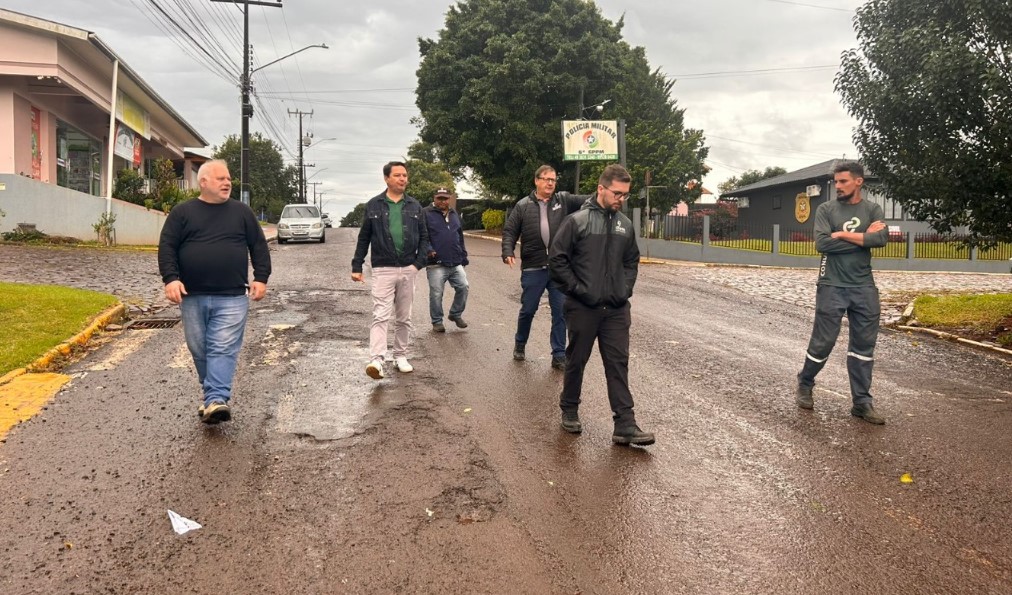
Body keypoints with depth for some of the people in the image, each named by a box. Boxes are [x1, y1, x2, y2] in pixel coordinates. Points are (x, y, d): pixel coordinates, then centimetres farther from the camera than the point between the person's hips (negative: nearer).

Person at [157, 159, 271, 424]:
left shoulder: (242, 212, 9)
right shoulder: (182, 212, 6)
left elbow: (259, 246, 10)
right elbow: (167, 247, 3)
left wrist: (260, 278, 0)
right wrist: (171, 278, -10)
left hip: (232, 297, -1)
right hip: (192, 296, 1)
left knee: (223, 349, -11)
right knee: (199, 349, 9)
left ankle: (216, 400, -16)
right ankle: (212, 393, 25)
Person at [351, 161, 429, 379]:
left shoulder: (414, 206, 7)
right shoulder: (373, 205, 1)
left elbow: (423, 237, 8)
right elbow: (364, 238, 5)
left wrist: (419, 263, -4)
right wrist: (357, 266, 2)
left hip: (408, 270, 3)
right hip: (383, 269, -3)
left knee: (404, 318, 11)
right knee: (380, 316, -11)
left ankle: (401, 357, 22)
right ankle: (376, 360, -16)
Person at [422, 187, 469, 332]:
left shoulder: (454, 215, 19)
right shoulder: (426, 214, -1)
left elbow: (460, 238, 23)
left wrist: (464, 257, 20)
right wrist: (428, 249, -22)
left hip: (456, 263, 5)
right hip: (436, 264, -5)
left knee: (463, 287, -1)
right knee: (436, 293, -1)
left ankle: (456, 314, 19)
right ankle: (437, 321, 14)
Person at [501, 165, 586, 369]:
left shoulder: (564, 200, 6)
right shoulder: (523, 205, 4)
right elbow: (510, 231, 4)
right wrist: (508, 252, -12)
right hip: (533, 269, -1)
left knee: (560, 311, 2)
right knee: (528, 310, 10)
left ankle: (559, 355, 11)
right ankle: (520, 344, 35)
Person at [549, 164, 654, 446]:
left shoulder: (625, 224, 8)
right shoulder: (578, 221, -8)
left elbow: (632, 261, 20)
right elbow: (556, 259, -9)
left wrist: (625, 290, 6)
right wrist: (578, 290, -12)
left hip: (616, 309, 4)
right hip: (583, 308, -4)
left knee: (619, 364, 2)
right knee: (577, 361, 10)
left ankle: (625, 425, 3)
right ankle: (569, 410, 29)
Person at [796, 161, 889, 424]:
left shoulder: (873, 210, 7)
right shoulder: (826, 209, 1)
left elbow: (882, 238, -11)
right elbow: (821, 243, -14)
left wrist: (843, 235, -11)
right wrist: (863, 237, -10)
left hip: (864, 288, 3)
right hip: (832, 287, -2)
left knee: (864, 345, 6)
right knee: (823, 342, 2)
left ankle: (862, 402, 14)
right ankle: (804, 385, 26)